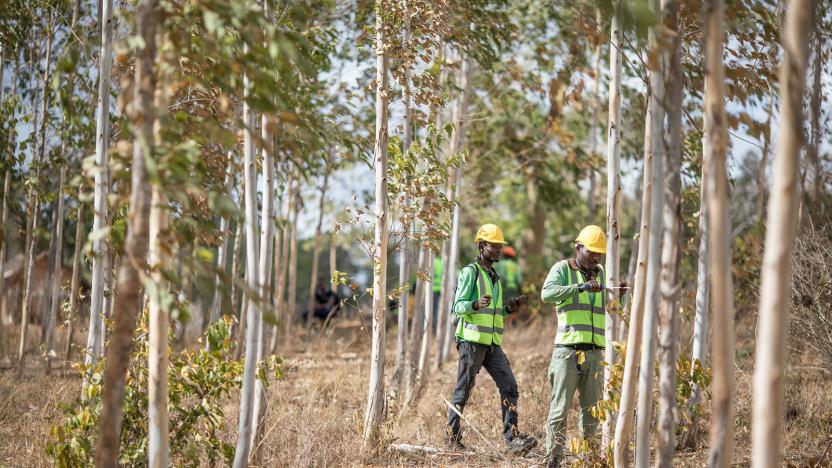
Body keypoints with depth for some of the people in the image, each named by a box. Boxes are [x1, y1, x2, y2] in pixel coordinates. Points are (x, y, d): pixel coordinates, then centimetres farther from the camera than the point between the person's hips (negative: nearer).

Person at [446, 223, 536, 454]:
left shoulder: (495, 277, 20)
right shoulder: (470, 272, -5)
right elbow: (458, 307, -11)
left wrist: (510, 308, 8)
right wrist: (476, 304, -30)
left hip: (492, 342, 7)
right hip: (471, 340, -7)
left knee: (509, 387, -3)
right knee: (462, 390, -1)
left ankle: (512, 437, -5)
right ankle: (452, 438, 7)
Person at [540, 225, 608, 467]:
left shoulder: (602, 274, 17)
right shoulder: (562, 269, 0)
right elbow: (547, 293, -19)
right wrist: (581, 287, -29)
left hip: (594, 353, 5)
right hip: (568, 350, -5)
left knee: (592, 408, 6)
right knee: (560, 408, -5)